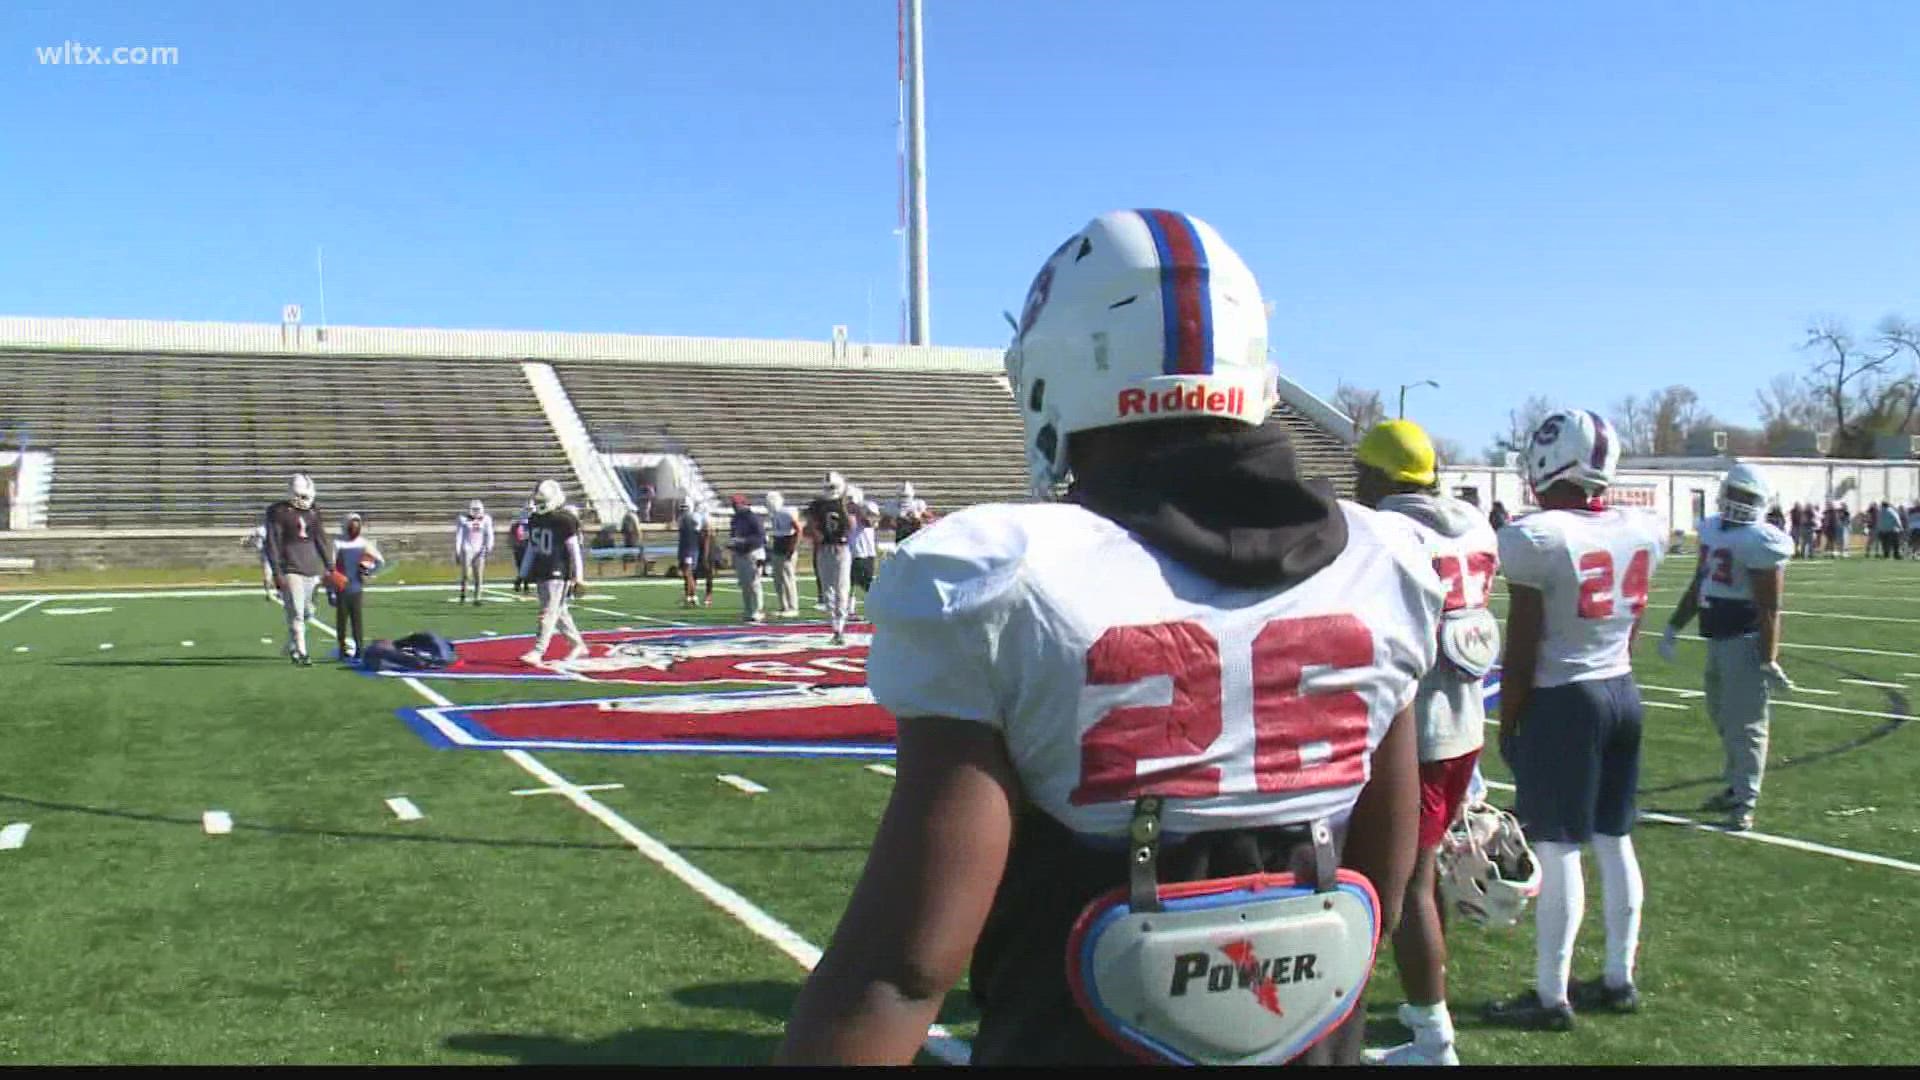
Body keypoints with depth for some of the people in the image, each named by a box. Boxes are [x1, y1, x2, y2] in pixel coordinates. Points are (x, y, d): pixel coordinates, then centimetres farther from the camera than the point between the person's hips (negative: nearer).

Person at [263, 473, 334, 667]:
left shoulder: (313, 511, 12)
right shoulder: (278, 512, -3)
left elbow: (322, 540, 16)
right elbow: (272, 544, -6)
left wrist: (329, 567, 11)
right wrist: (277, 573, -12)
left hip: (312, 568, 5)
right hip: (290, 569, -5)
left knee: (308, 612, 9)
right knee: (296, 612, -10)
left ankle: (291, 646, 28)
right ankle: (300, 653, -8)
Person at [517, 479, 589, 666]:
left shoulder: (565, 520, -13)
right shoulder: (535, 520, 10)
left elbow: (575, 551, -13)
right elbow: (531, 549, 18)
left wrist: (578, 579, -13)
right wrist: (524, 575, 17)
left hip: (559, 574, -8)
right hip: (541, 573, 8)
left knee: (549, 612, -10)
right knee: (558, 612, 13)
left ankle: (537, 653, -11)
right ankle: (579, 646, 25)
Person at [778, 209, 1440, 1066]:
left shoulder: (1010, 586, -20)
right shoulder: (1377, 570, -5)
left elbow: (908, 958, -22)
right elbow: (1381, 884, 6)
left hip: (1075, 1047, -3)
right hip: (1310, 1042, 4)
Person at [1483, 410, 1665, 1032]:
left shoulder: (1537, 538, -17)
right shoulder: (1643, 532, 3)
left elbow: (1521, 654, -13)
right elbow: (1631, 631, 11)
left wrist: (1508, 727, -3)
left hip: (1563, 702, -7)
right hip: (1623, 694, 7)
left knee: (1556, 849, 0)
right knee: (1615, 842, 16)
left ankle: (1552, 997, 9)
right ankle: (1619, 979, 28)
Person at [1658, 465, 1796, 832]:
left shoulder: (1759, 542, -15)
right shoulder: (1713, 529, 11)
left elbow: (1769, 609, -17)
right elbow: (1698, 586, 20)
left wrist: (1768, 661, -19)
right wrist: (1673, 629, 22)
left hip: (1745, 642, -9)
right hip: (1717, 639, 9)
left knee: (1744, 724, -3)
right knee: (1723, 718, 17)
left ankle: (1745, 802, 4)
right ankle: (1735, 788, 31)